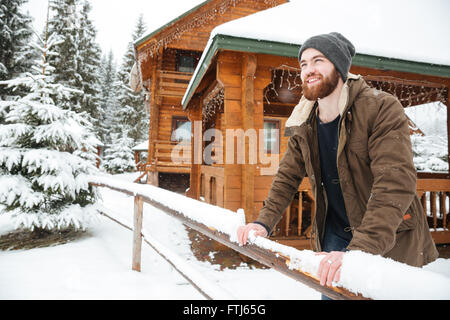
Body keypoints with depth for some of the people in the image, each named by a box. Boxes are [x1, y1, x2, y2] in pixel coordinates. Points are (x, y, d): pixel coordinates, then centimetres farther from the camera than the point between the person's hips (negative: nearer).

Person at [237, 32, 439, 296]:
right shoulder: (303, 126, -1)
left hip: (392, 242, -4)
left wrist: (359, 250, -39)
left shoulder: (383, 109, -19)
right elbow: (288, 178, 3)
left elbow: (395, 183, -29)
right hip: (334, 237, 4)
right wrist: (264, 223, -11)